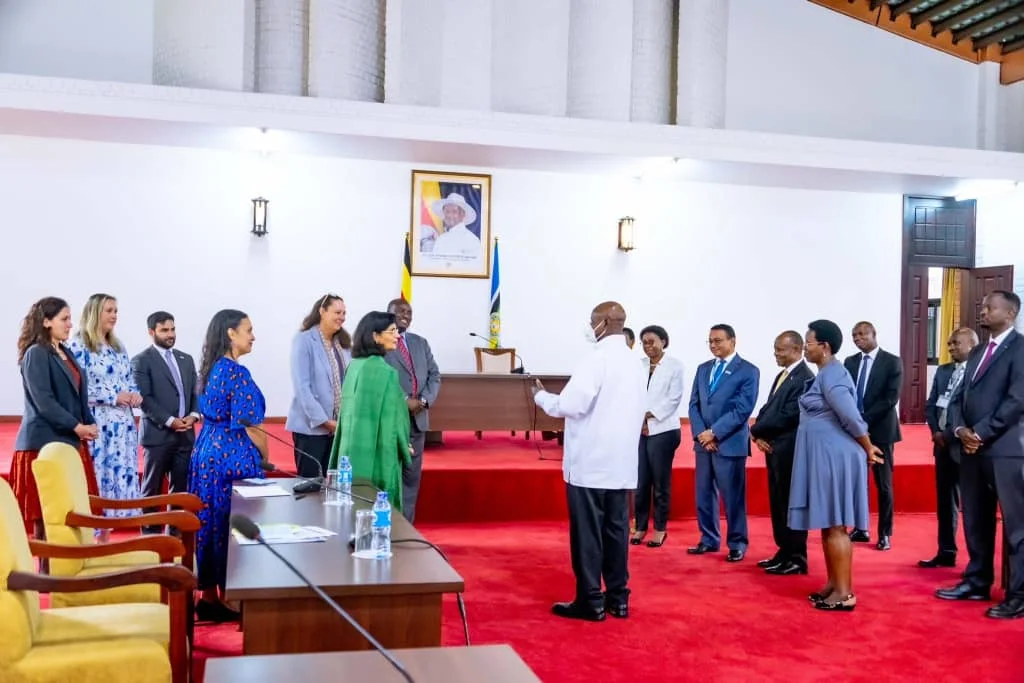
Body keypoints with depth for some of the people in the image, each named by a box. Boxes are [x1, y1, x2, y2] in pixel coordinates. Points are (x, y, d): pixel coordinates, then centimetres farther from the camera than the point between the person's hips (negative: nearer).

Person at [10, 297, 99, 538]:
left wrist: (89, 423, 1)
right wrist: (77, 426, -17)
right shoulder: (36, 354, -8)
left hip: (70, 441, 8)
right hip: (45, 441, -7)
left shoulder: (66, 353, 15)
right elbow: (43, 401, -16)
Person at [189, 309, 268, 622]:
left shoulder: (210, 368, 10)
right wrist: (265, 457, -4)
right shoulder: (237, 372, -17)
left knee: (210, 524, 12)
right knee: (233, 526, 0)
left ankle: (208, 597, 20)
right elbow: (249, 425, -17)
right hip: (232, 456, -9)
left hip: (208, 452, 9)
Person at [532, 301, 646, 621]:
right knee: (616, 530, 11)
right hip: (621, 462, 7)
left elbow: (572, 405, -20)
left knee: (587, 532, 0)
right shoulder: (635, 363, 10)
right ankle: (618, 598, 16)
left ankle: (590, 601, 4)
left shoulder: (598, 359, -14)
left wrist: (541, 396, -2)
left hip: (590, 462, -7)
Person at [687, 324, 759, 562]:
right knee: (704, 494, 10)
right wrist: (701, 434, -5)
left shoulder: (748, 371, -4)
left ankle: (737, 544, 10)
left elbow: (743, 409, -12)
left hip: (730, 443, -5)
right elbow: (694, 404, 10)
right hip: (704, 442, 6)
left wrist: (715, 432, -15)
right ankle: (709, 539, 21)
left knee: (733, 496, -1)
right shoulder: (703, 369, 13)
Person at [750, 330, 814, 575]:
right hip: (774, 447, 9)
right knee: (778, 503, 14)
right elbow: (768, 408, 15)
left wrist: (756, 430, -10)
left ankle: (796, 558, 7)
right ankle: (784, 551, 23)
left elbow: (788, 416, -21)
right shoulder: (783, 375, 16)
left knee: (791, 503, -2)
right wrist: (760, 435, -2)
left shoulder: (805, 378, -16)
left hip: (789, 449, -9)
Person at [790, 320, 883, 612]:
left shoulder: (831, 375, -17)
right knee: (828, 525, 14)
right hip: (824, 457, 10)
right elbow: (847, 416, 18)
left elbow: (851, 418, -22)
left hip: (833, 458, -10)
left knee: (835, 526, -6)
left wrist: (868, 449, -9)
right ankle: (833, 585, 21)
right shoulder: (827, 373, 14)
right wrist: (866, 448, 17)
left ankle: (844, 594, -1)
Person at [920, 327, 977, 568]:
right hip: (943, 443, 7)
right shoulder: (942, 371, 13)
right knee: (944, 501, 12)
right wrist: (936, 432, -2)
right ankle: (946, 552, 21)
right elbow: (930, 405, 13)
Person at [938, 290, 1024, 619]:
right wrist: (960, 429, -2)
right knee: (975, 521, 14)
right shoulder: (977, 352, 19)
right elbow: (959, 396, 16)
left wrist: (980, 433, -14)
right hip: (973, 449, 8)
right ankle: (977, 582, 24)